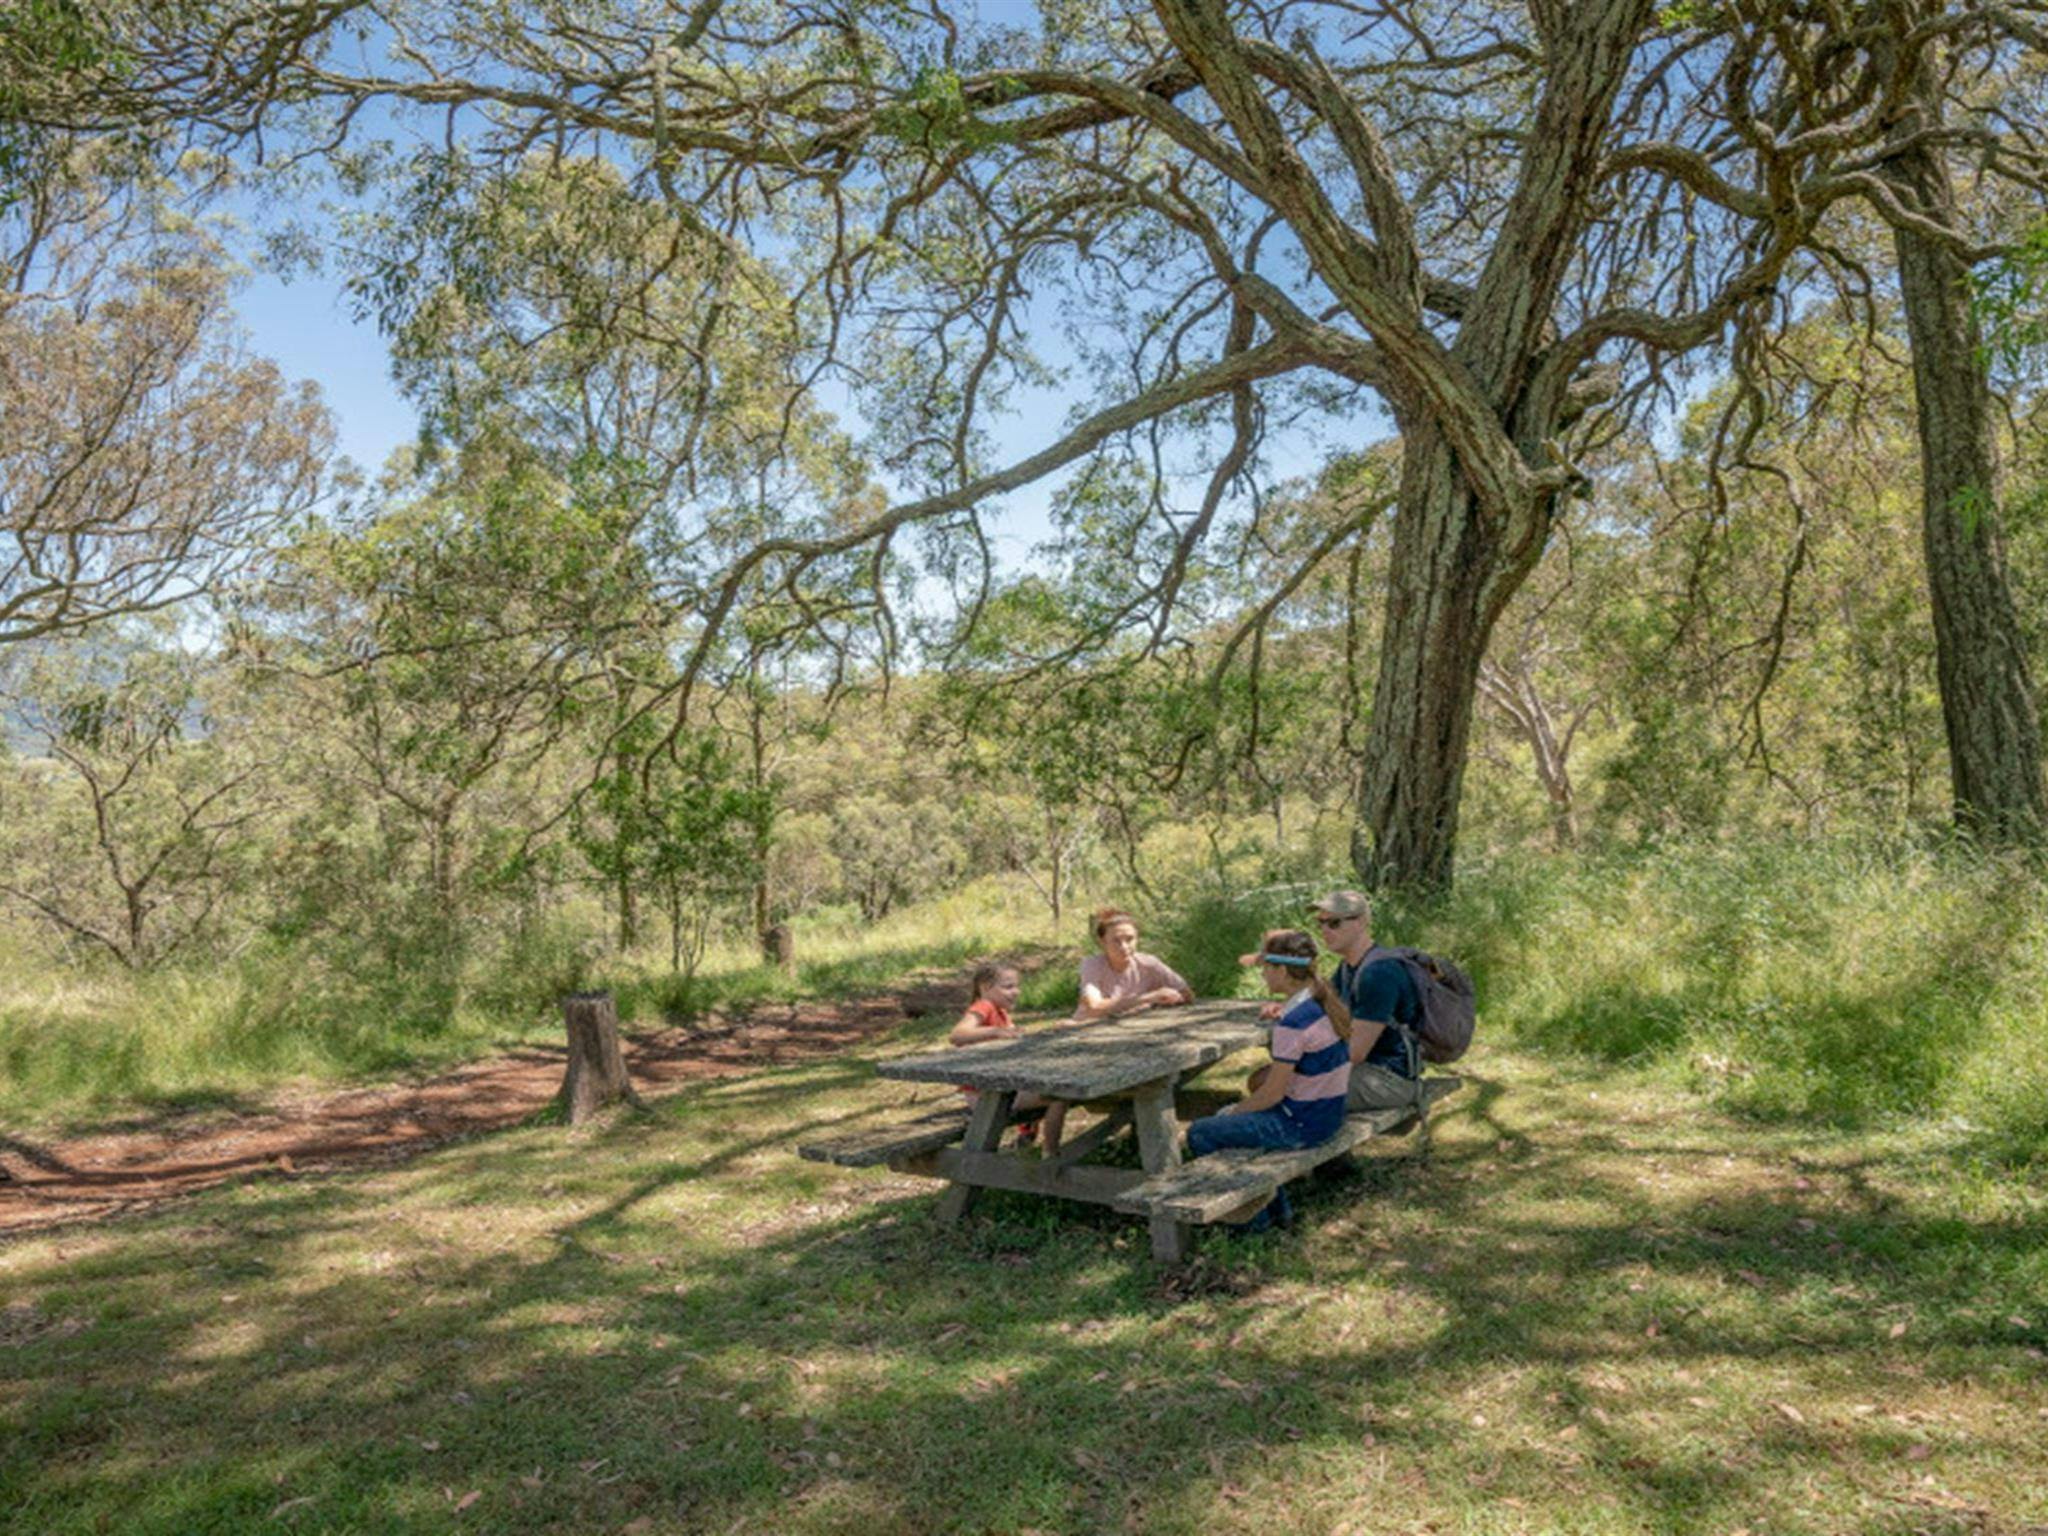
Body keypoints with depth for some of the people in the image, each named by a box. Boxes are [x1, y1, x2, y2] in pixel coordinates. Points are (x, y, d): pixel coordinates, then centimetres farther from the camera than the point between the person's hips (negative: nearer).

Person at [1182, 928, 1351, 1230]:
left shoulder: (1292, 1022, -25)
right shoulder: (1321, 1003, 3)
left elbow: (1272, 1094, -20)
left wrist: (1235, 1111, -2)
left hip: (1301, 1126, -9)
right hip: (1327, 1114, 9)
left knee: (1200, 1134, -1)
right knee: (1227, 1118, 27)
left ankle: (1254, 1216, 14)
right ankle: (1275, 1205, 30)